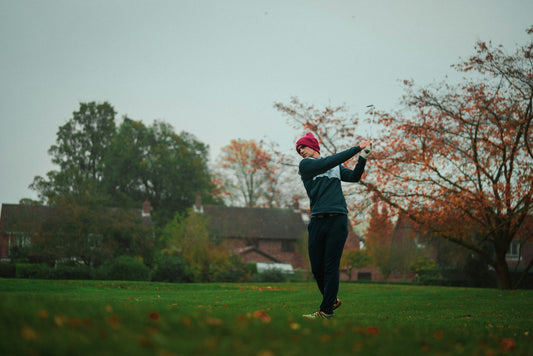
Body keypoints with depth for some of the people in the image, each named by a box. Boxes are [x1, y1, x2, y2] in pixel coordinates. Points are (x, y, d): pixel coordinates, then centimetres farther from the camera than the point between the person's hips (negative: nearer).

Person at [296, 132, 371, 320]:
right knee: (317, 268, 3)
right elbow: (329, 162, -4)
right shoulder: (305, 165, 8)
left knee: (331, 267, -5)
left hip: (338, 219, 0)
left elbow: (354, 177, 15)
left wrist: (363, 156, 3)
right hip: (318, 220, 0)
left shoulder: (336, 167, 22)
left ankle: (326, 311, -3)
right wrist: (357, 148, -3)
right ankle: (332, 300, 25)